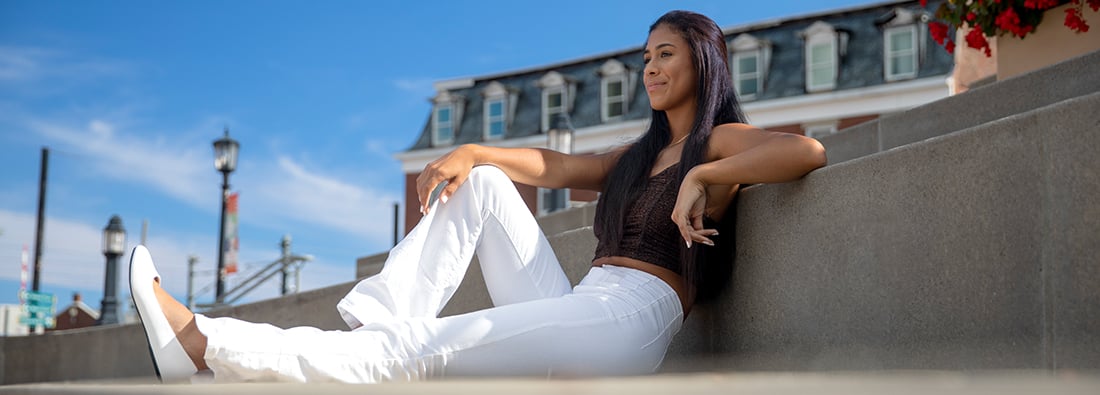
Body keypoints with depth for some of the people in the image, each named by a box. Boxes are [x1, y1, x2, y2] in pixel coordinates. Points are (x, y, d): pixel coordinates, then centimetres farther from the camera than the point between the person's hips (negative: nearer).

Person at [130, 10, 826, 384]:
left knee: (421, 349, -18)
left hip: (625, 318, -8)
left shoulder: (722, 140, 4)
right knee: (482, 181, 5)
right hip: (576, 312, 8)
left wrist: (703, 178, -15)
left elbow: (808, 152, -15)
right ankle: (375, 330, -12)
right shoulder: (640, 155, 28)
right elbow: (558, 166, 20)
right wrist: (470, 152, 4)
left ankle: (205, 345, -23)